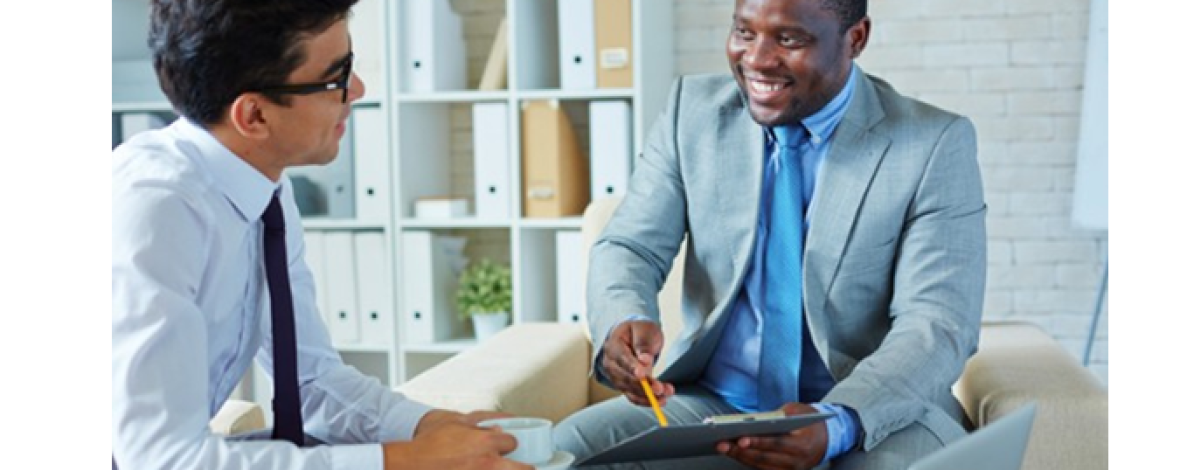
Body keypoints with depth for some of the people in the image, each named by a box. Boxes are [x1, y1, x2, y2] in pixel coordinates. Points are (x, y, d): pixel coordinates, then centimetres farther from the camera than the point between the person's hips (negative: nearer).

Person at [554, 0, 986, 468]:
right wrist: (623, 323, -25)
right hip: (714, 404, 3)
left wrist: (837, 425, -33)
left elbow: (939, 324, -14)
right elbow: (629, 248, 0)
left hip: (875, 416, -2)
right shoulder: (693, 108, 1)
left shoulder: (935, 144, -8)